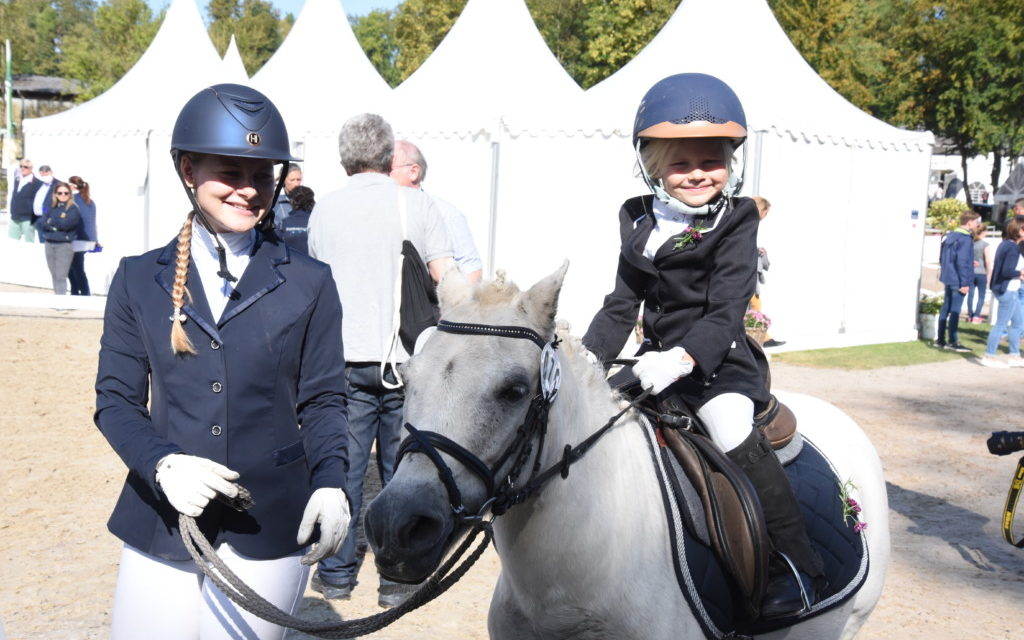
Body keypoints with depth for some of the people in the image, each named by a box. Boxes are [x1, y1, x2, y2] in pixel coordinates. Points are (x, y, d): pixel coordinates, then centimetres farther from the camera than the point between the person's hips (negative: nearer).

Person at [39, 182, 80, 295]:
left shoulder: (73, 209, -4)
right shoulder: (50, 207, 12)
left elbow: (65, 224, -16)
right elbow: (42, 223, 1)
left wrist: (50, 221, -1)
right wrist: (57, 226, -13)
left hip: (64, 244, -6)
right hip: (49, 244, 6)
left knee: (61, 276, -10)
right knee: (54, 276, 12)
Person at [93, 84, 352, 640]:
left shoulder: (308, 283, 2)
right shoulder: (139, 279, 4)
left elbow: (321, 401, 3)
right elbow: (115, 399, 3)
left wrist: (330, 483, -15)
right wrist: (163, 463, -17)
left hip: (270, 531, -1)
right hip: (162, 525, 1)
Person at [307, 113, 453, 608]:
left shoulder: (325, 209, 3)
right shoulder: (417, 204, -2)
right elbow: (446, 279, -6)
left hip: (345, 358, 1)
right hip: (406, 361, -1)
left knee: (342, 466, 9)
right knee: (402, 469, 7)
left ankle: (336, 573, 17)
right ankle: (397, 579, 12)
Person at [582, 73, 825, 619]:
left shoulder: (736, 221, -8)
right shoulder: (639, 224, 8)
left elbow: (726, 311, -17)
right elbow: (620, 308, 12)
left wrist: (683, 358, -35)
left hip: (718, 360, -6)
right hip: (659, 360, 7)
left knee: (732, 429, -31)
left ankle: (800, 567, -21)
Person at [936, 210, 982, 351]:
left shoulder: (950, 235, 11)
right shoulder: (965, 239, -16)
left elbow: (942, 258, 18)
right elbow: (962, 261, -22)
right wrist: (965, 283, -19)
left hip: (948, 279, 9)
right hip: (958, 280, -9)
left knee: (945, 309, 12)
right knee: (955, 311, -4)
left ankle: (941, 340, 17)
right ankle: (953, 342, 0)